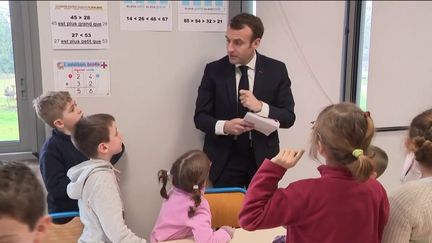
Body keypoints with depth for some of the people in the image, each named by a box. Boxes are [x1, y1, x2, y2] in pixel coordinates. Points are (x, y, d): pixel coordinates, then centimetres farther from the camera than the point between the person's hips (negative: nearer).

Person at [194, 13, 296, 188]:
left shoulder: (276, 70, -3)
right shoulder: (214, 70, -4)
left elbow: (289, 117, -3)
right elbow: (200, 117, -3)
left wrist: (261, 107, -21)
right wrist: (224, 126, -22)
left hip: (262, 159, 1)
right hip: (224, 161, 0)